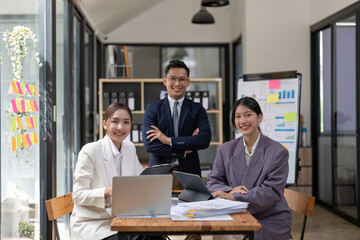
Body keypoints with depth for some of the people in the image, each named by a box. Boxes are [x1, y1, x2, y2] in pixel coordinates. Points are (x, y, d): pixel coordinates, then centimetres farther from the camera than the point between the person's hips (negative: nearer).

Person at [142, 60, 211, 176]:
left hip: (189, 171, 1)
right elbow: (149, 144, -5)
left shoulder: (197, 109, 7)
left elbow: (205, 140, -9)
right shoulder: (152, 108, 6)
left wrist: (169, 140, -13)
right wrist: (184, 151, -10)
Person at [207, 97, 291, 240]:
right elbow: (212, 181, 9)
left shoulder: (278, 152, -3)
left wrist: (234, 196, -20)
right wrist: (230, 190, -15)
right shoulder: (225, 150, 11)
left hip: (270, 223, -3)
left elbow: (272, 192, -11)